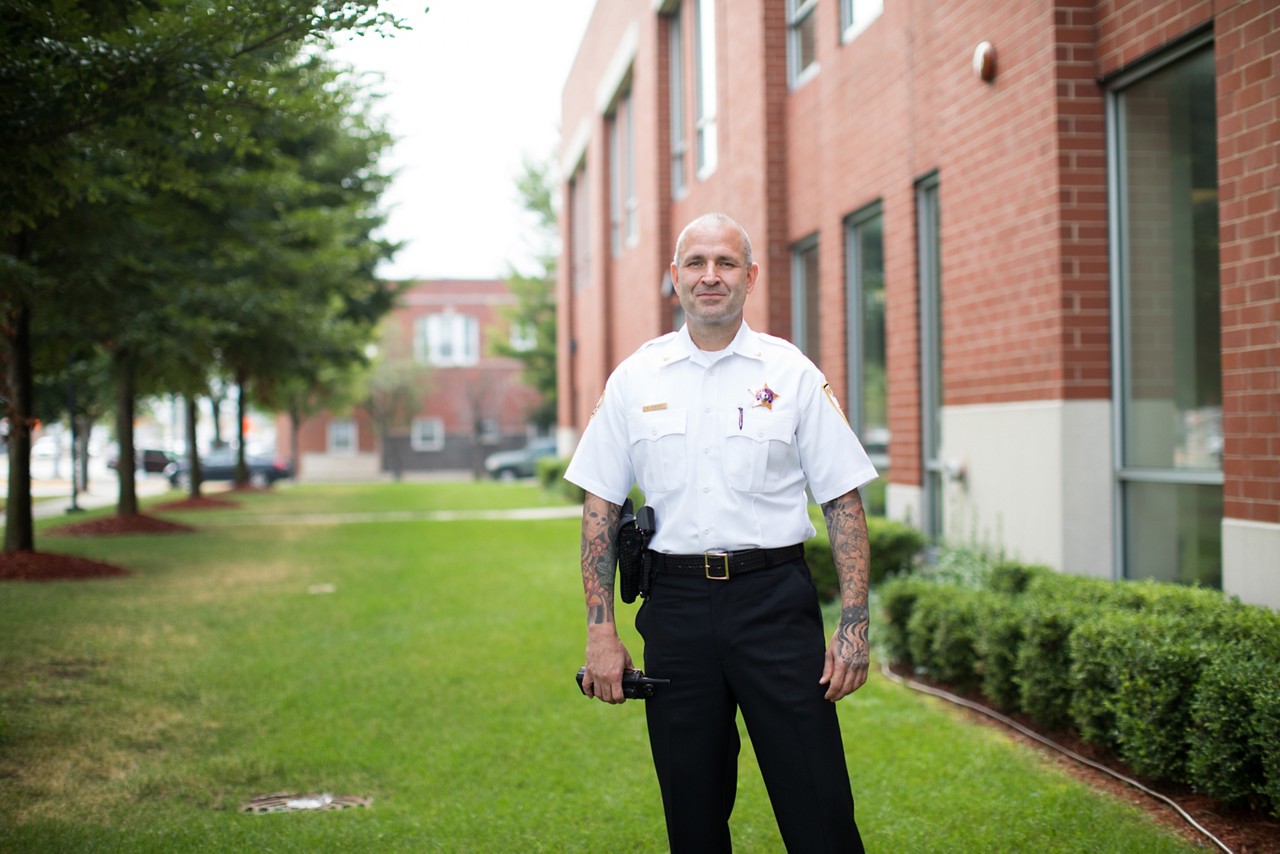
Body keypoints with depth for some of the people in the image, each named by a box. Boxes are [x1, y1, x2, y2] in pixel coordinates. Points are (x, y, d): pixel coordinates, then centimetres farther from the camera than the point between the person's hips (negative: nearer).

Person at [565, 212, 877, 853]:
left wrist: (854, 625, -6)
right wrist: (601, 630, 1)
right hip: (676, 602, 2)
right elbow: (600, 508, 8)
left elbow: (844, 503, 2)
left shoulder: (791, 373, 3)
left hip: (774, 600, -1)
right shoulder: (635, 378, 7)